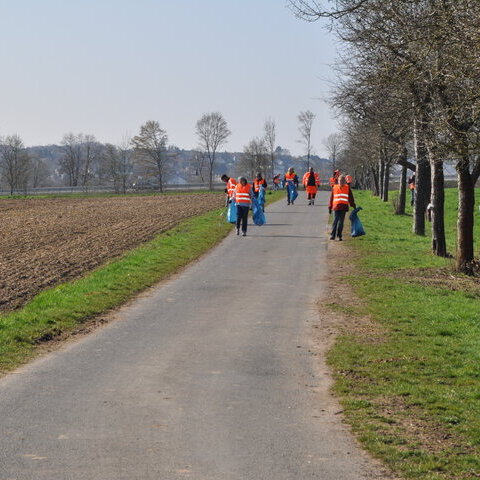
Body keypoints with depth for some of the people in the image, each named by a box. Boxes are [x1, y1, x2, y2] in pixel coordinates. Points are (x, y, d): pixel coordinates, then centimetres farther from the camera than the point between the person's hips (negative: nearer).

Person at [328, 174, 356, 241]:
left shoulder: (347, 188, 9)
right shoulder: (334, 188, 8)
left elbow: (350, 198, 16)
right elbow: (331, 198, 12)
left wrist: (353, 206, 16)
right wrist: (330, 207, 11)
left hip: (343, 208, 1)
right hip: (336, 207, -1)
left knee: (341, 222, 4)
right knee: (335, 221, -7)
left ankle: (339, 235, 11)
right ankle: (332, 235, -4)